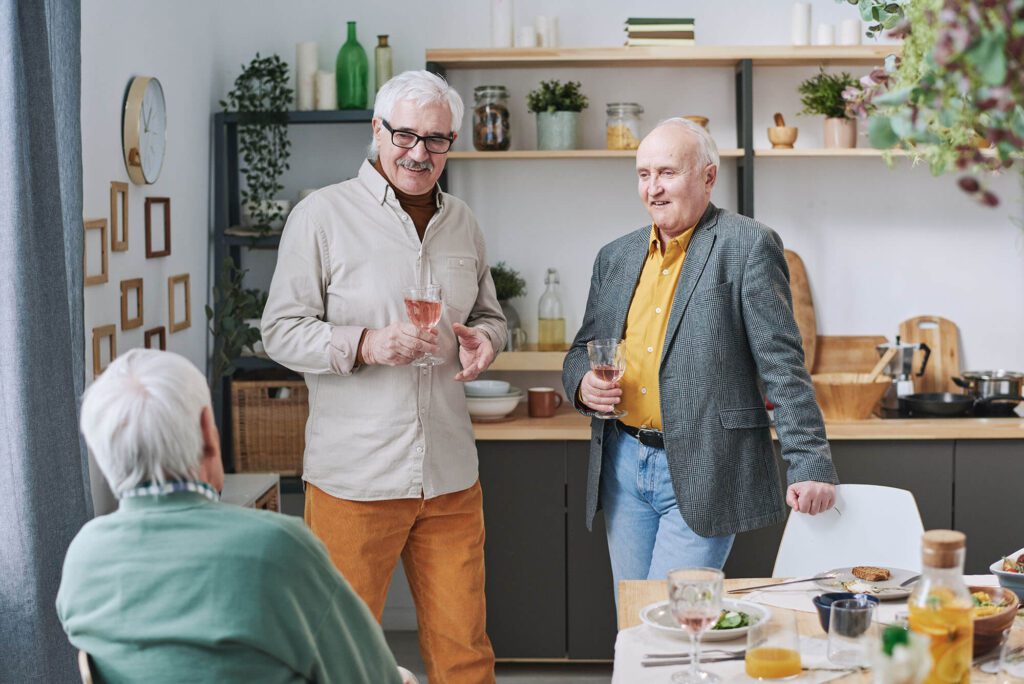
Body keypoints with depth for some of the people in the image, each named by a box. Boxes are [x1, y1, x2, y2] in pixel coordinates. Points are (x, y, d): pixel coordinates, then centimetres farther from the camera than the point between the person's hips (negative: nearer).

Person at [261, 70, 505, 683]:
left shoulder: (462, 223, 13)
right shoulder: (323, 215, -4)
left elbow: (490, 315, 24)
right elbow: (281, 332, -5)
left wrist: (484, 340, 0)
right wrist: (366, 344, -20)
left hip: (451, 477, 4)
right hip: (354, 478, -4)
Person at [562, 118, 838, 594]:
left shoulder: (747, 246, -5)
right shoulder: (615, 257, 13)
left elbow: (782, 365, -9)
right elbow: (582, 351, 21)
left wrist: (810, 465, -13)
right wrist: (583, 382, -2)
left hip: (704, 474, -6)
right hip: (623, 463, 6)